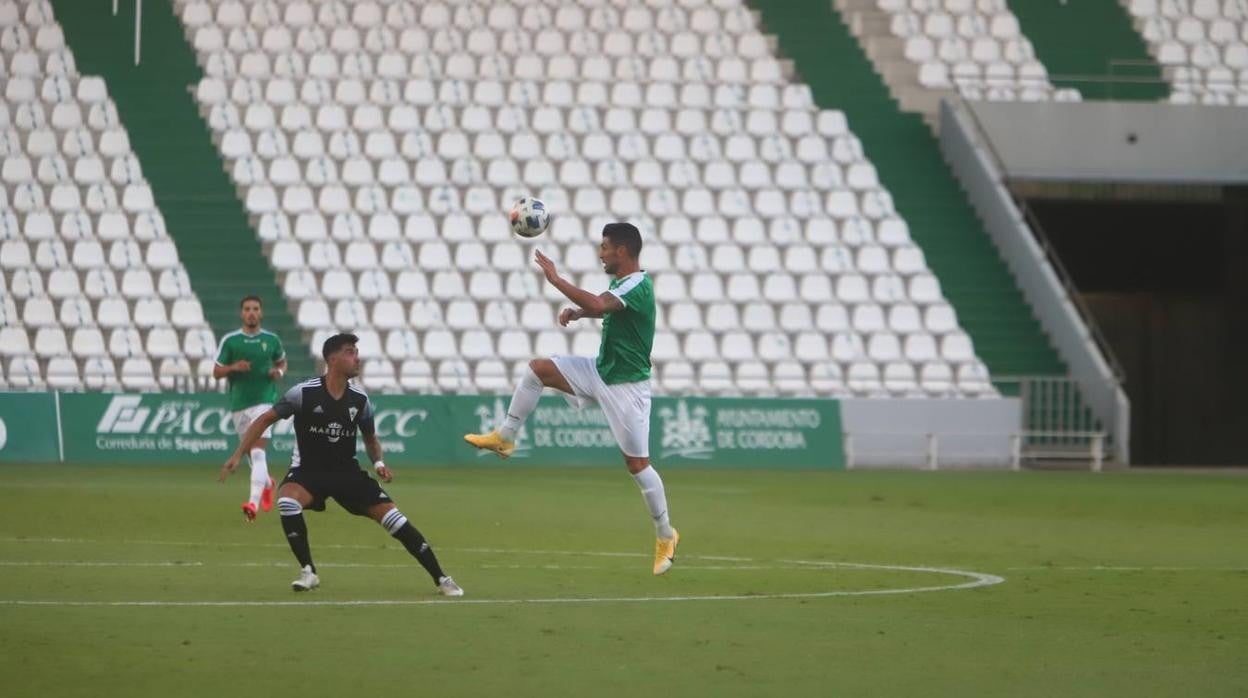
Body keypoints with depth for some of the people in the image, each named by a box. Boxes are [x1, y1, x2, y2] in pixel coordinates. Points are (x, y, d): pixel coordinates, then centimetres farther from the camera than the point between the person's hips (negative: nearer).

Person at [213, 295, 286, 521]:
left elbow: (282, 361, 21)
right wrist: (233, 367, -16)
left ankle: (253, 503, -27)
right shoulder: (229, 341, 1)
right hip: (239, 403, 2)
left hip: (264, 401, -2)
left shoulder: (271, 340, 3)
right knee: (252, 454, 14)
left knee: (258, 452, -18)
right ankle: (266, 483, 45)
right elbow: (216, 372, 4)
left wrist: (279, 372, -2)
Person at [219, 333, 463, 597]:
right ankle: (308, 572, -18)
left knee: (393, 518, -9)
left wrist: (378, 462, -6)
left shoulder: (360, 400, -4)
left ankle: (441, 579, 2)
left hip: (347, 472, 3)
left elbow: (370, 438, 14)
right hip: (308, 470, -3)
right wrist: (238, 455, -12)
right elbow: (265, 420, -6)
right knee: (287, 501, -35)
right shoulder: (304, 393, -16)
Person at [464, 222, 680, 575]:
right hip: (601, 371, 9)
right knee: (537, 369, 0)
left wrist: (555, 279, -34)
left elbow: (597, 305, -41)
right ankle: (504, 437, 10)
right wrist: (577, 311, 6)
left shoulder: (638, 286, -23)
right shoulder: (621, 284, 6)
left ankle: (665, 535, 10)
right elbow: (600, 307, 29)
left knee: (637, 463, -3)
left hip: (626, 385, -9)